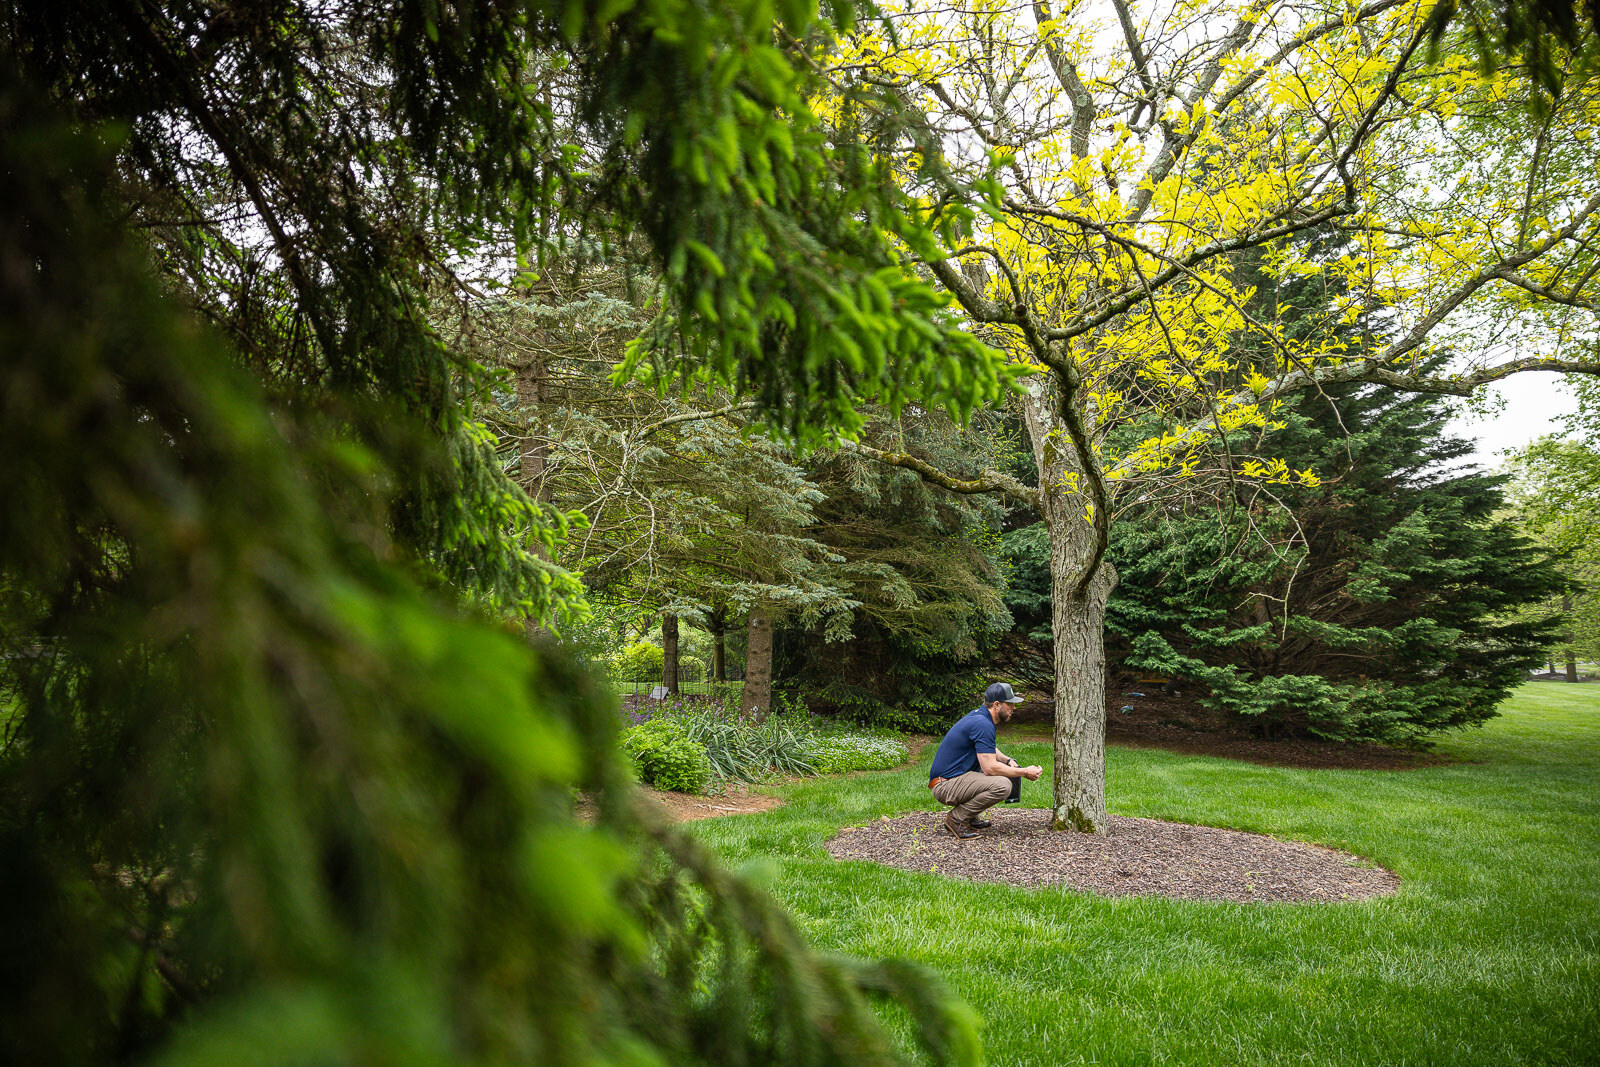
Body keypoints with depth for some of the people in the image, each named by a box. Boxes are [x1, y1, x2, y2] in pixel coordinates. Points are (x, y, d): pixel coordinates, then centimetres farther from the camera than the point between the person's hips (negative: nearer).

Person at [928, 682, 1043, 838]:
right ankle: (956, 818, -10)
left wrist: (1008, 760, 7)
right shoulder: (983, 724, -19)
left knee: (1003, 766, 19)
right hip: (944, 786, -10)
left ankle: (971, 817, 16)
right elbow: (990, 768, -23)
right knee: (1002, 785, -26)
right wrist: (1025, 773, -12)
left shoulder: (979, 714, 11)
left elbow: (989, 749, 27)